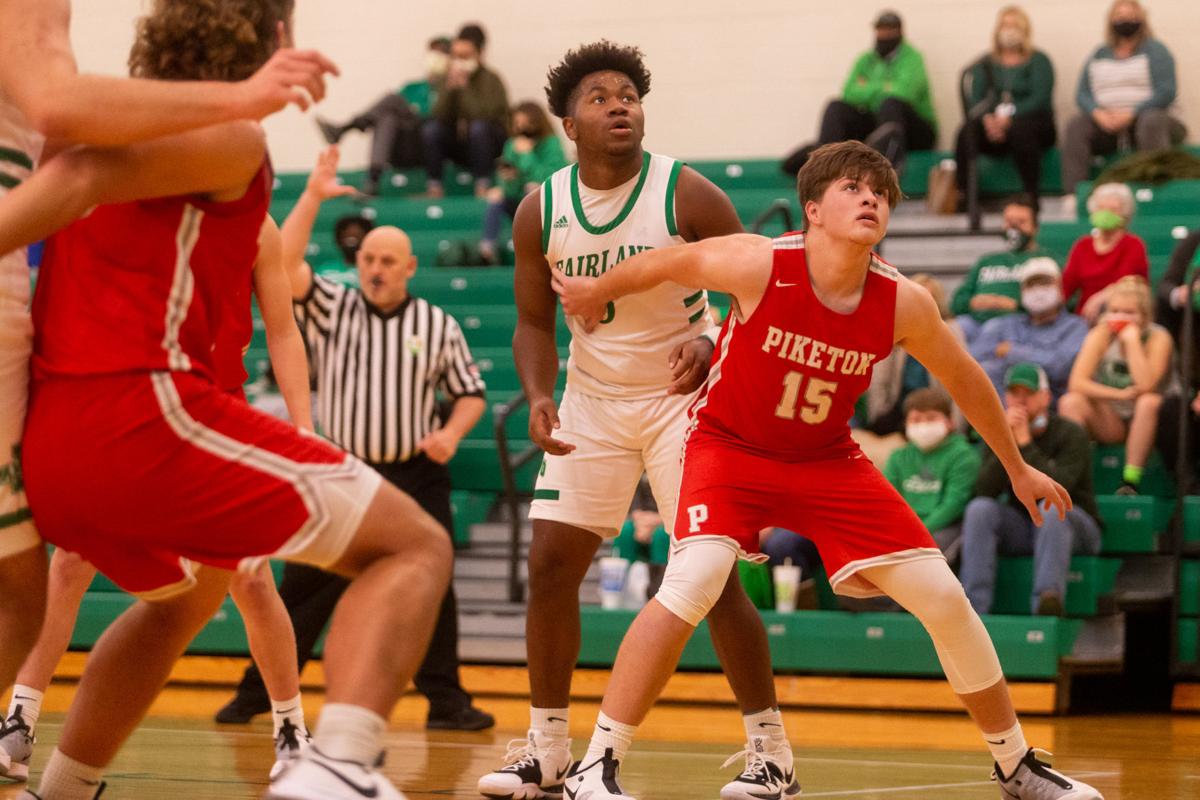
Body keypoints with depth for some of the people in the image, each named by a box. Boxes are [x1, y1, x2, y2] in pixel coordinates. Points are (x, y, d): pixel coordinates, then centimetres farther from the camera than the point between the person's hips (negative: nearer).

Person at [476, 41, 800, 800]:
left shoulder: (687, 195, -14)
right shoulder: (540, 211, -4)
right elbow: (535, 321, 6)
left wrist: (711, 343, -28)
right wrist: (539, 396, -13)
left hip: (681, 398, -4)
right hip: (591, 402, 4)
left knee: (714, 574, -9)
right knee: (550, 565, -2)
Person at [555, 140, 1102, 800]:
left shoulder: (902, 304, -15)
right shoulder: (760, 266, -25)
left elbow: (962, 379, 4)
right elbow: (668, 262, -7)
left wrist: (1017, 467, 14)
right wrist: (597, 291, 10)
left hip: (827, 461, 4)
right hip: (729, 447, -4)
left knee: (944, 598, -1)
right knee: (694, 580, -30)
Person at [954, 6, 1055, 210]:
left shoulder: (1038, 61, 9)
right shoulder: (985, 65, 18)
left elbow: (1040, 99, -7)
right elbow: (974, 100, 4)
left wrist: (1009, 117, -22)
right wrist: (987, 119, -19)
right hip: (991, 127, 2)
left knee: (1021, 129, -38)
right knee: (967, 131, -29)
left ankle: (1031, 196, -36)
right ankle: (962, 195, -33)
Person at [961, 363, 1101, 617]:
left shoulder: (1071, 434, -8)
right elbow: (985, 491, -11)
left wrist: (1025, 443, -23)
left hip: (1073, 524, -4)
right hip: (1020, 527, 4)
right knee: (979, 509, -22)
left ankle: (1047, 598, -51)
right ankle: (973, 604, -31)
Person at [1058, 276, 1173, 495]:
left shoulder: (1158, 338, -14)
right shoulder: (1101, 335, -8)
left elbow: (1145, 386, -30)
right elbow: (1076, 383, -20)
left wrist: (1132, 341, -27)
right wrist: (1120, 395, -28)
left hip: (1144, 421, -2)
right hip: (1109, 423, 2)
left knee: (1150, 402, -35)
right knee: (1070, 402, -25)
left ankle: (1130, 480, -32)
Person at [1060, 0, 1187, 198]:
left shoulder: (1154, 50, 4)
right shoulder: (1099, 55, 17)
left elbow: (1166, 92, -9)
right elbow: (1082, 94, 8)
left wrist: (1130, 114, -19)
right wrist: (1098, 113, -15)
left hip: (1145, 117, -3)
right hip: (1105, 122, 3)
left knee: (1152, 122, -37)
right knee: (1075, 127, -24)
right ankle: (1073, 193, -37)